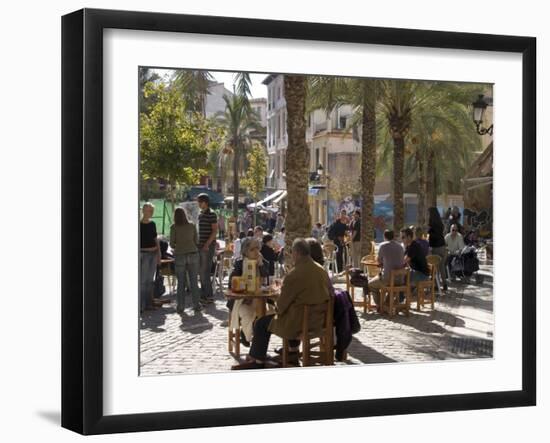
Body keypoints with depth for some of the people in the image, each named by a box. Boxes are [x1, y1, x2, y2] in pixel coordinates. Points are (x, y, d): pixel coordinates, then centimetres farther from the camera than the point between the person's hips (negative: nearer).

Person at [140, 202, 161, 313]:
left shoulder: (152, 224, 11)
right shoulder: (139, 224, -7)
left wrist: (159, 254, 13)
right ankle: (141, 305, -5)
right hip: (143, 253, -6)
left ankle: (149, 303, 16)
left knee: (150, 280, 10)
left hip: (153, 253, 6)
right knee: (142, 280, -8)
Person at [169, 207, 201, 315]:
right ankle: (196, 306, 8)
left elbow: (172, 244, -1)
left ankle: (180, 307, 6)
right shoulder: (192, 225, 3)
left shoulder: (174, 227, -2)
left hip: (180, 255, -1)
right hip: (193, 254, 1)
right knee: (194, 282, 6)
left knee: (181, 283, 5)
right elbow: (196, 241, 7)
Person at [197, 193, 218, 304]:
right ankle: (204, 295, 15)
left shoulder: (211, 214, -9)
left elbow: (215, 231, -14)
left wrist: (207, 244, -20)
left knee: (205, 271, -9)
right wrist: (198, 243, 17)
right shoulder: (200, 214, 16)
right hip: (201, 246, 8)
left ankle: (209, 296, -4)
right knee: (202, 271, 9)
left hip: (208, 246, -8)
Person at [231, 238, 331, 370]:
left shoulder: (294, 275, -21)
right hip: (319, 319, 8)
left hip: (301, 321, -8)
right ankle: (293, 350, 44)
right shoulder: (322, 271, 2)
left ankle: (258, 361, 16)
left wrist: (279, 310, 10)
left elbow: (282, 302, -14)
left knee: (261, 324, 7)